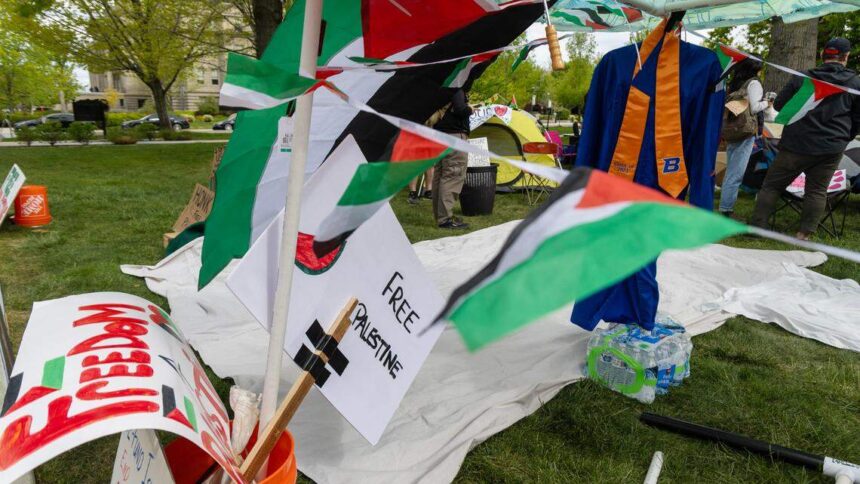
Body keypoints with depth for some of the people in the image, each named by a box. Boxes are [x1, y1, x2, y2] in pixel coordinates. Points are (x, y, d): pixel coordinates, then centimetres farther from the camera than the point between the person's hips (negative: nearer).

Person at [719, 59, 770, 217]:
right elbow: (754, 108, -8)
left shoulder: (734, 83, 19)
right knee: (736, 174, -9)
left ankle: (725, 208, 11)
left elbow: (728, 105, 18)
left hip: (730, 131, 7)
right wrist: (767, 103, 10)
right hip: (745, 131, -7)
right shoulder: (754, 82, -1)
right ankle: (725, 211, -11)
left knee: (730, 172, 10)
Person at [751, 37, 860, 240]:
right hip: (831, 149, 2)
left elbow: (779, 105, 3)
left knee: (772, 185, 7)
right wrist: (843, 138, 23)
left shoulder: (802, 78, -3)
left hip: (796, 144, -2)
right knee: (816, 191, 9)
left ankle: (757, 226, 6)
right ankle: (805, 234, 7)